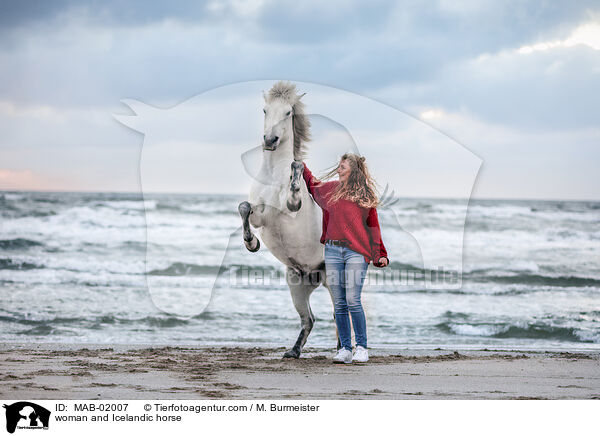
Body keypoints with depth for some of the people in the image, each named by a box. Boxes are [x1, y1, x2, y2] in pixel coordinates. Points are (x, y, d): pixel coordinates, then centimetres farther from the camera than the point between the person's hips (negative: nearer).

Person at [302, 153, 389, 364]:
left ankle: (362, 347, -3)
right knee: (339, 303, 2)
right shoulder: (331, 189, 12)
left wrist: (381, 255, 5)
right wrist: (300, 164, 41)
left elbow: (373, 227, 7)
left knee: (353, 300, -13)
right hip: (333, 251, 4)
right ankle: (345, 349, 6)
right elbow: (312, 184, 35)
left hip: (356, 252, -4)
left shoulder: (366, 196, 3)